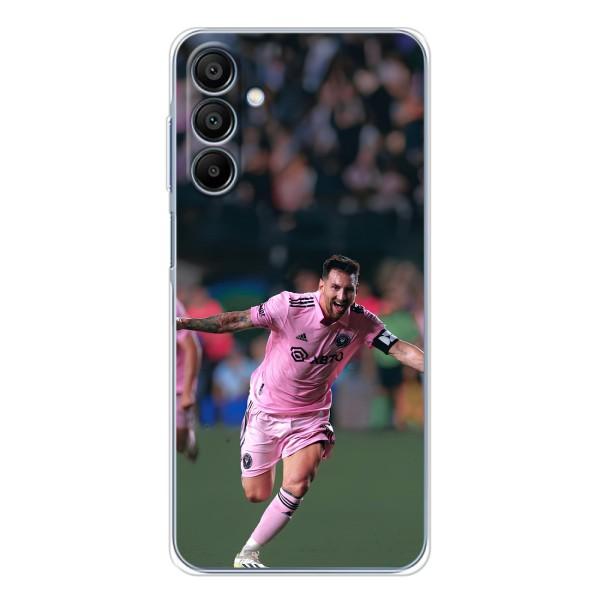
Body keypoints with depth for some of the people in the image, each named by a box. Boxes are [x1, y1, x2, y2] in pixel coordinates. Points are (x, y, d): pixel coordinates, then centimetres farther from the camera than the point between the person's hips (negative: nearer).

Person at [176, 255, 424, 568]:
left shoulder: (361, 322, -14)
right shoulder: (289, 306, -23)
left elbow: (402, 349, -15)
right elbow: (237, 320, -19)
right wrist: (185, 323, -24)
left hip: (310, 415, 2)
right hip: (266, 409, -1)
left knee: (297, 486, -21)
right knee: (256, 494, 5)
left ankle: (249, 552, -2)